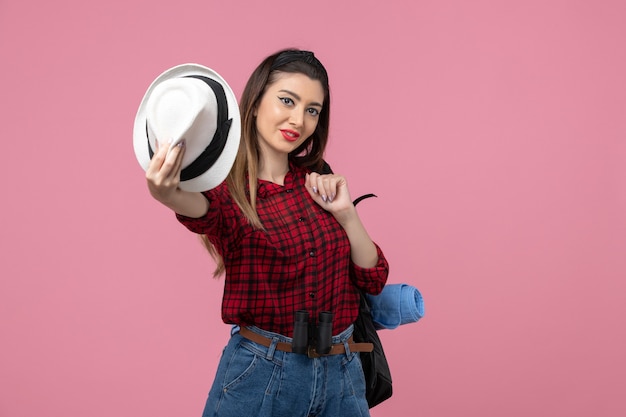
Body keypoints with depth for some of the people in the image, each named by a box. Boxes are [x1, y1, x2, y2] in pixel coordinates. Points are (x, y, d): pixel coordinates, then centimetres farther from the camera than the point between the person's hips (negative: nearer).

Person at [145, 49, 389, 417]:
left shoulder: (318, 181, 4)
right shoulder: (228, 189, -8)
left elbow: (373, 279, 4)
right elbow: (202, 209, -34)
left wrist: (345, 212, -10)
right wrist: (169, 194, -55)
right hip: (258, 374, -4)